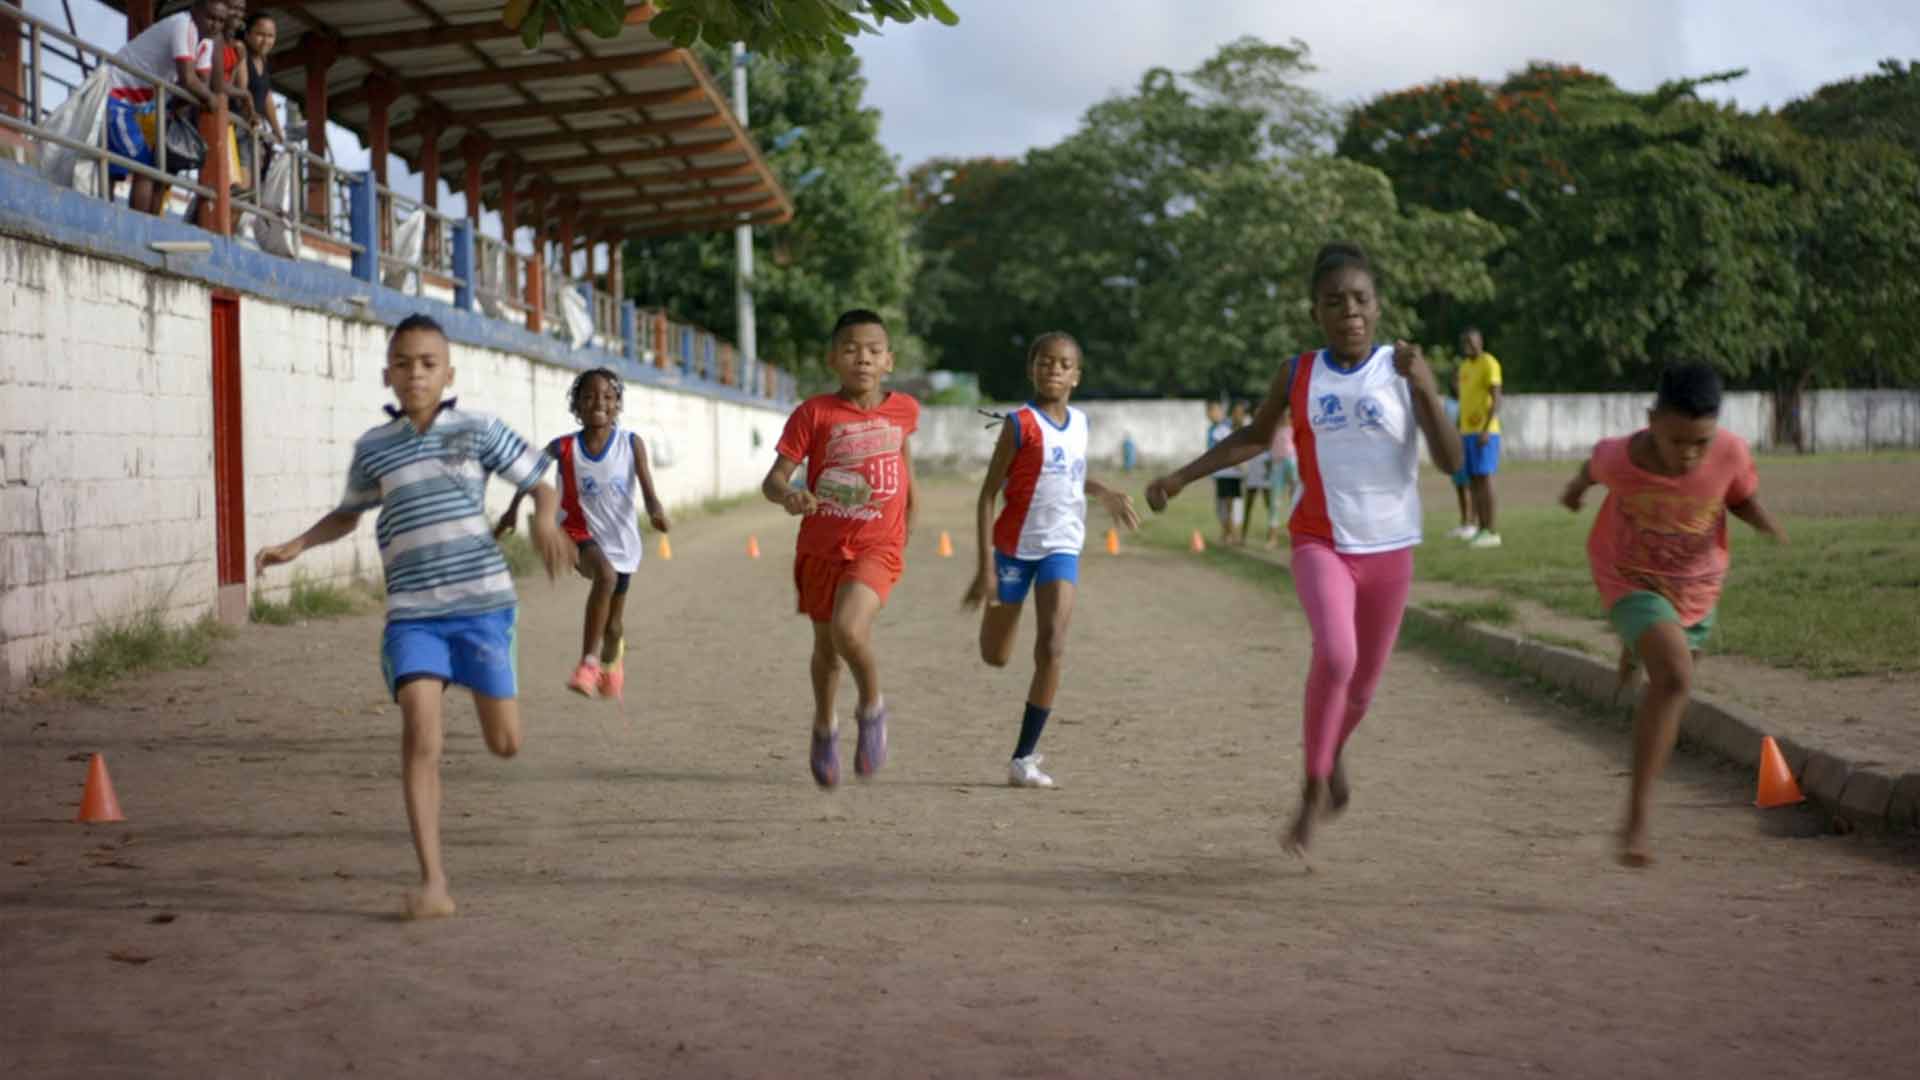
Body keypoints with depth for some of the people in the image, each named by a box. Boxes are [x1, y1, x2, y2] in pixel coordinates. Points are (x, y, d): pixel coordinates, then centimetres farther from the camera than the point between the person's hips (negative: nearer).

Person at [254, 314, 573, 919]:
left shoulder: (478, 430, 2)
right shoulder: (372, 448, 8)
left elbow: (541, 486, 7)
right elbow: (348, 514, 25)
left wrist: (545, 521, -15)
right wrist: (296, 546, 11)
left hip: (481, 601, 0)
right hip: (412, 612, 1)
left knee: (505, 744, 3)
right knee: (420, 737, -15)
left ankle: (482, 680, 41)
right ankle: (432, 881, -11)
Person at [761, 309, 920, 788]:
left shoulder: (905, 410, -3)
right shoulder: (814, 414, -10)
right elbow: (772, 479, -13)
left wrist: (910, 516, 27)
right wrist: (789, 495, -36)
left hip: (877, 547, -1)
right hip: (821, 548, 1)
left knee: (848, 629, -27)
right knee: (825, 648, 17)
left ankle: (872, 705, 1)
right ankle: (824, 726, 45)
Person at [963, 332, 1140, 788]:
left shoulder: (1079, 422, 6)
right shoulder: (1020, 424, -10)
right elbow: (988, 494, -11)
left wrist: (1104, 493, 12)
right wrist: (986, 565, -17)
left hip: (1062, 547, 3)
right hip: (1015, 545, -3)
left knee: (1053, 647, -16)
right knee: (995, 656, 10)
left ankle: (1024, 757, -11)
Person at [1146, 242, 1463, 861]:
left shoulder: (1403, 370, -4)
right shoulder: (1299, 376, -1)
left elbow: (1451, 462, -10)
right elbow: (1255, 437, 17)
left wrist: (1423, 389, -24)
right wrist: (1181, 477, 10)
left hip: (1388, 548, 1)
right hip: (1321, 543, -1)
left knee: (1363, 683, 12)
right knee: (1335, 654, -28)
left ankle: (1331, 756, 46)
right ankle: (1315, 787, -10)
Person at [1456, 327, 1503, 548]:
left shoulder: (1489, 363, -9)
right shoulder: (1465, 365, 17)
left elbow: (1496, 399, -16)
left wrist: (1486, 429, -23)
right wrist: (1461, 431, 19)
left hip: (1484, 432, -8)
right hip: (1467, 431, 8)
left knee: (1484, 478, -9)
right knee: (1474, 480, 7)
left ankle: (1491, 532, -8)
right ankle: (1481, 529, 10)